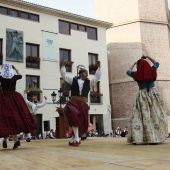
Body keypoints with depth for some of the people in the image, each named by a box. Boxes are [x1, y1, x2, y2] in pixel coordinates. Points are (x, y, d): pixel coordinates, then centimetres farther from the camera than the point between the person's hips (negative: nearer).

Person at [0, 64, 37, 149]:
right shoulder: (14, 77, 5)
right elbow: (20, 75, 27)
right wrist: (16, 69, 41)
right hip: (15, 98, 3)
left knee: (8, 118, -2)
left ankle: (16, 140, -8)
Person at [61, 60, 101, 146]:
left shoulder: (88, 82, 15)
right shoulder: (73, 80, 10)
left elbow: (97, 77, 10)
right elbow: (64, 76, 8)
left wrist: (99, 67, 3)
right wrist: (63, 66, 0)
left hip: (83, 104, 3)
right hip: (73, 102, -3)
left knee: (81, 122, 1)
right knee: (74, 116, -31)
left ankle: (72, 139, 21)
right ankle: (76, 138, -26)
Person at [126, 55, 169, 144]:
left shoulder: (136, 74, 0)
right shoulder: (152, 71, 4)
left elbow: (128, 71, 20)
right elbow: (156, 63, 25)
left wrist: (134, 64, 31)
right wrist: (147, 57, 31)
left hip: (142, 96, -1)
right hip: (154, 94, 1)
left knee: (143, 116, -2)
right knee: (155, 115, 1)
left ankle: (137, 138, -6)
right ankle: (157, 137, 1)